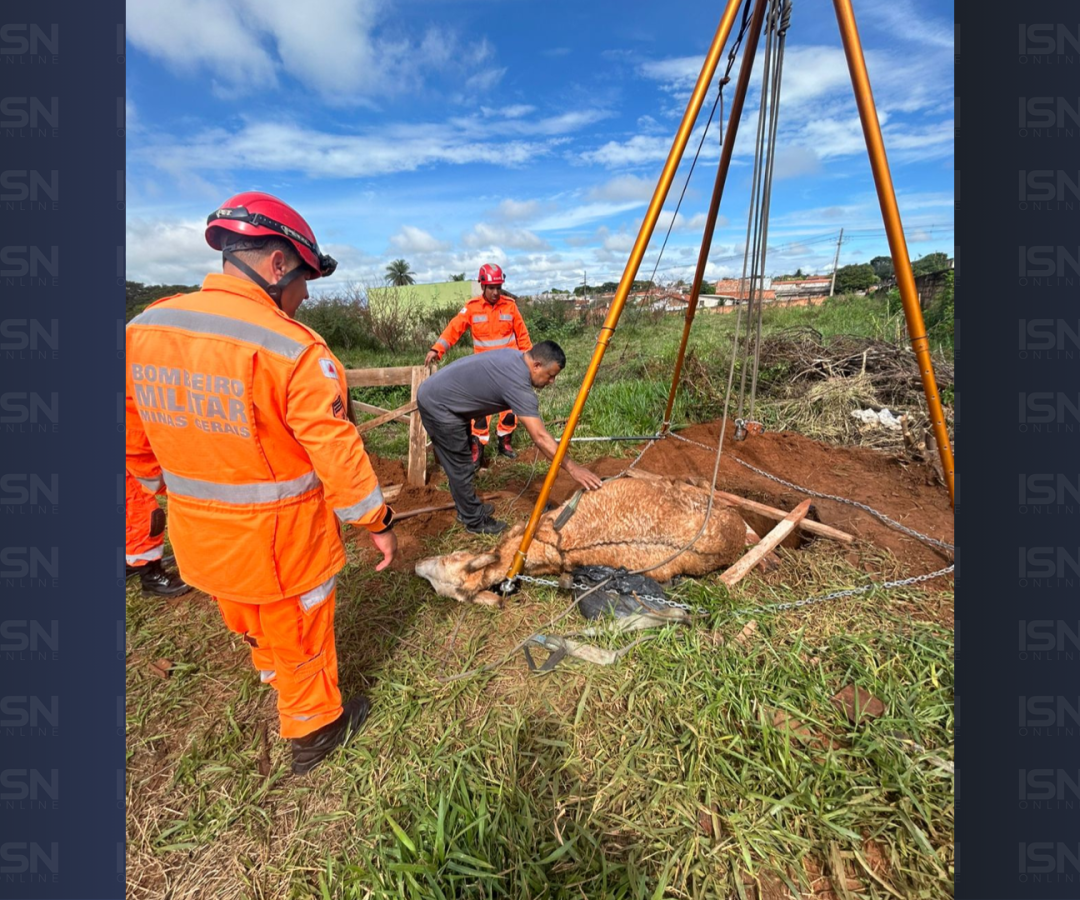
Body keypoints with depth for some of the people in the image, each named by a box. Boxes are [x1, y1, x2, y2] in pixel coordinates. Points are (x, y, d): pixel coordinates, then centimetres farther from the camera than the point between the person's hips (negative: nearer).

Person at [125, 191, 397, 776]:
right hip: (281, 540, -6)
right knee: (299, 642, 18)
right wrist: (376, 522, -10)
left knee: (250, 627, 33)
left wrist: (171, 489, 23)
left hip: (197, 536, 7)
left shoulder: (142, 330, -4)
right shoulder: (292, 348, -25)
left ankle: (273, 675, 62)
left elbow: (138, 446, 6)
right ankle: (314, 730, 43)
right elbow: (336, 451, -23)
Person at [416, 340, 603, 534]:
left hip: (437, 395, 10)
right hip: (438, 405, -10)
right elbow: (540, 437, -29)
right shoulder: (517, 383, -27)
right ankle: (474, 521, 17)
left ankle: (468, 509, 36)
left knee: (461, 464, 21)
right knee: (460, 469, 1)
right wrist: (572, 468, -26)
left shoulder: (516, 357, 2)